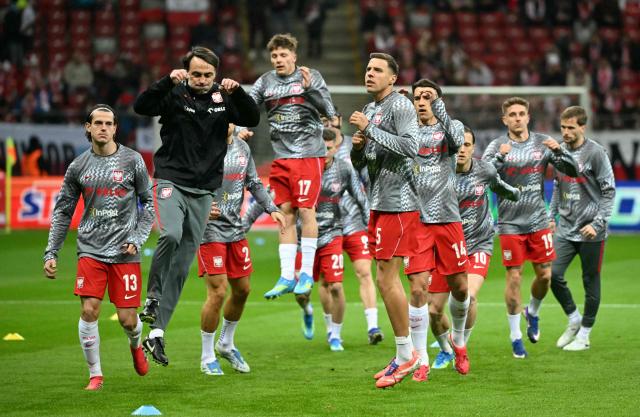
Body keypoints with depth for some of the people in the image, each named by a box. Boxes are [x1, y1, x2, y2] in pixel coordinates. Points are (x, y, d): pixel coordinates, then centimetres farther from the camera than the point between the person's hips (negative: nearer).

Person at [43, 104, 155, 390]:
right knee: (89, 311, -11)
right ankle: (95, 375, 4)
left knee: (127, 319, -1)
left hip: (125, 251, -1)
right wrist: (51, 253, 5)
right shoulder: (78, 167, 4)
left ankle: (136, 345, 35)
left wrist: (137, 238, -5)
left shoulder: (132, 160, 0)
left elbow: (148, 202, 7)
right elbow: (63, 212, 11)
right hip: (90, 250, 1)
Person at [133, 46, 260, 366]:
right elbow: (141, 107, -18)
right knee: (171, 235, -32)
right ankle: (152, 297, -11)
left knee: (182, 266, 3)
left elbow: (252, 119, -6)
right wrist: (167, 82, -30)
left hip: (203, 193, 3)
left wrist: (237, 92, -21)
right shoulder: (175, 96, -4)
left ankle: (157, 333, 8)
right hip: (171, 183, -3)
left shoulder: (223, 99, 5)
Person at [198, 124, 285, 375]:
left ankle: (226, 344, 34)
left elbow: (254, 183, 18)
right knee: (218, 293, -10)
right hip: (210, 230, -7)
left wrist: (271, 208, 6)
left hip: (235, 230, 7)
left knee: (242, 290, 12)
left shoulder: (242, 148, 9)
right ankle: (207, 357, 6)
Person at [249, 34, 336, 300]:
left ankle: (307, 273, 1)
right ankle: (286, 277, 6)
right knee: (286, 214, 4)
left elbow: (328, 111, -6)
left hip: (308, 155, -4)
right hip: (281, 156, 4)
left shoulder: (311, 77, 0)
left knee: (306, 210, -6)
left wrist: (309, 89, -20)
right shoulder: (266, 82, 10)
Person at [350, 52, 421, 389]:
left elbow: (410, 147, -23)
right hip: (379, 203, 9)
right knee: (386, 278, 9)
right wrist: (358, 146, 0)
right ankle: (403, 356, 15)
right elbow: (359, 164, 22)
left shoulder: (400, 105, -9)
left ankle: (406, 355, -4)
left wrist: (370, 130, -19)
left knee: (386, 278, -10)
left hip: (397, 202, -9)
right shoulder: (369, 111, 18)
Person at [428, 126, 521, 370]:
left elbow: (498, 186, 21)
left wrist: (513, 192, 36)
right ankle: (445, 350, 31)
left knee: (469, 296, -24)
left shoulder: (484, 171, -3)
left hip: (478, 245, 0)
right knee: (434, 310, 0)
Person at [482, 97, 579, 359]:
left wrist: (558, 151, -19)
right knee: (513, 278, -2)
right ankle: (515, 336, 11)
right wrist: (499, 157, -34)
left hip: (538, 221, 3)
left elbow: (573, 171, 0)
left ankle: (532, 313, 36)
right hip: (510, 224, -3)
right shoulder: (498, 146, -6)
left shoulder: (543, 143, 2)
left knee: (544, 276, 5)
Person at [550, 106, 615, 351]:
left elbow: (609, 191, -9)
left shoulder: (595, 153, -10)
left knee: (591, 282, 3)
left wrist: (597, 223, -16)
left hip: (590, 232, -5)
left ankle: (584, 335, 14)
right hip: (565, 229, 5)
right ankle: (574, 319, 15)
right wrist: (551, 216, 12)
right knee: (553, 274, -6)